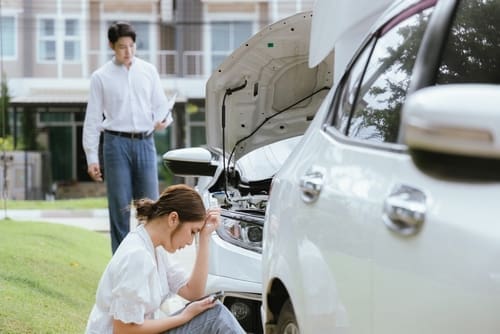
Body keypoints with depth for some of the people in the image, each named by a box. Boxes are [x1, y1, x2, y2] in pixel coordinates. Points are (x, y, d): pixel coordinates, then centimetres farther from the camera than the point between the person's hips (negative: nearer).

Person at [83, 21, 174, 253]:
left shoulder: (148, 71, 10)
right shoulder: (101, 77, 3)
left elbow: (160, 104, 14)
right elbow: (93, 118, 3)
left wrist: (163, 120, -11)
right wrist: (92, 158, -2)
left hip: (145, 142, 2)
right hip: (116, 143, -2)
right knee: (120, 207, -1)